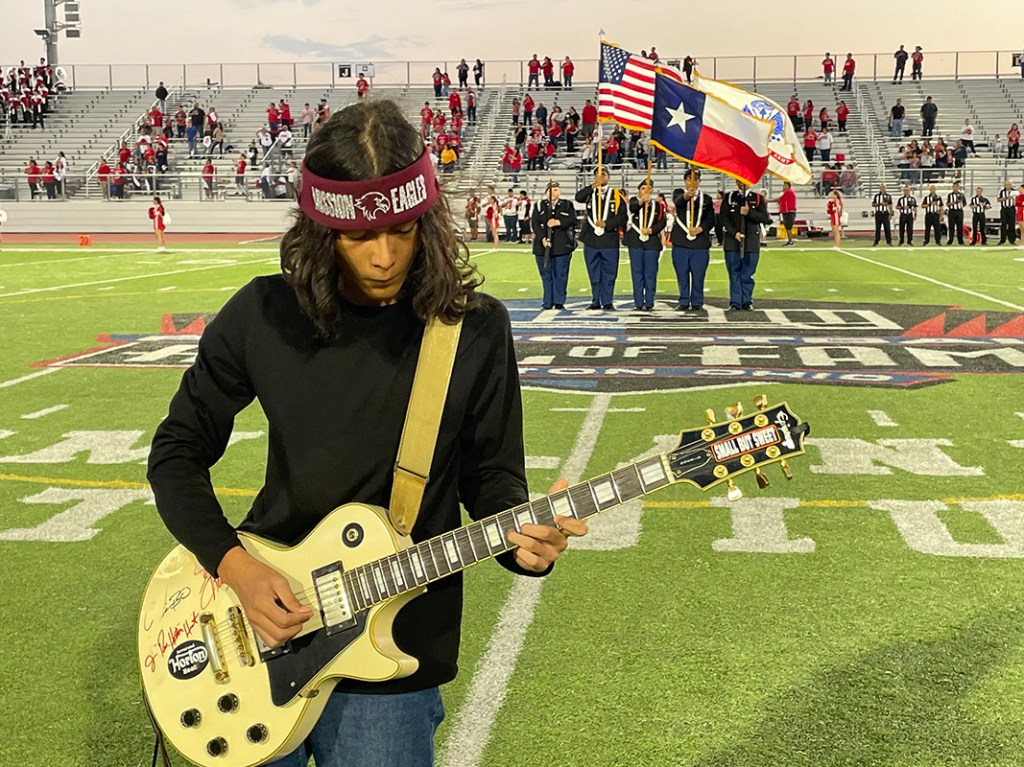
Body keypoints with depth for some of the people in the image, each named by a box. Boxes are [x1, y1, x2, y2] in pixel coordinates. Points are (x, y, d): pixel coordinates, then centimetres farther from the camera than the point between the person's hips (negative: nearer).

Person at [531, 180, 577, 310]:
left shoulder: (567, 205, 9)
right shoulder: (539, 206, 9)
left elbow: (573, 220, -3)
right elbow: (534, 223, -1)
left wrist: (559, 222, -18)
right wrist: (543, 238, -14)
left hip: (562, 246, -1)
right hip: (543, 246, 1)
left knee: (560, 275, 0)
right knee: (546, 275, 3)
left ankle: (559, 302, 7)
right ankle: (547, 303, 8)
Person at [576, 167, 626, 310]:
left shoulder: (616, 195, 4)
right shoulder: (589, 192, 9)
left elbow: (622, 216, -1)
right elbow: (578, 197, -13)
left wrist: (606, 224, -13)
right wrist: (594, 186, -22)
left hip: (609, 240, -2)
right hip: (591, 240, 2)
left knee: (608, 273, 1)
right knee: (594, 273, 8)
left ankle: (607, 302, 7)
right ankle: (596, 301, 15)